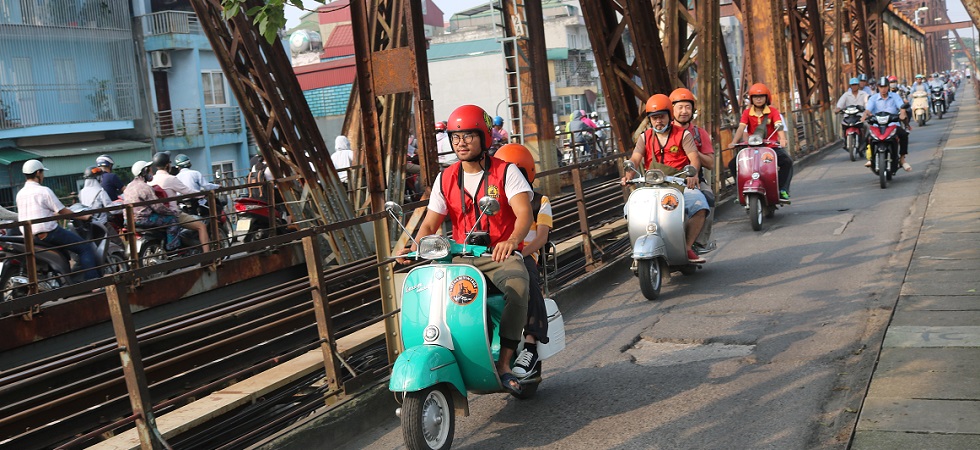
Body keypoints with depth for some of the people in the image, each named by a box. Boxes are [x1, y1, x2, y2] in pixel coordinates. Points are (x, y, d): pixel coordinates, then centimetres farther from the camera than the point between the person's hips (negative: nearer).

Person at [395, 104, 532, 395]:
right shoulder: (446, 179, 9)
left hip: (502, 256, -3)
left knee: (517, 287, -35)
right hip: (462, 258, 4)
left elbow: (524, 212, -18)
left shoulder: (506, 172, -2)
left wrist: (512, 240, -40)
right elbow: (430, 223, 5)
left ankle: (504, 363, -26)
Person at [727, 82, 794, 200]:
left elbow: (779, 126, -16)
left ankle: (783, 190, -18)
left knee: (787, 161, -28)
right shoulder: (747, 112, 3)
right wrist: (734, 142, -28)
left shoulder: (773, 111, -1)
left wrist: (783, 139, -37)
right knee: (733, 164, -14)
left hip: (771, 146, -2)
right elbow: (741, 128, -10)